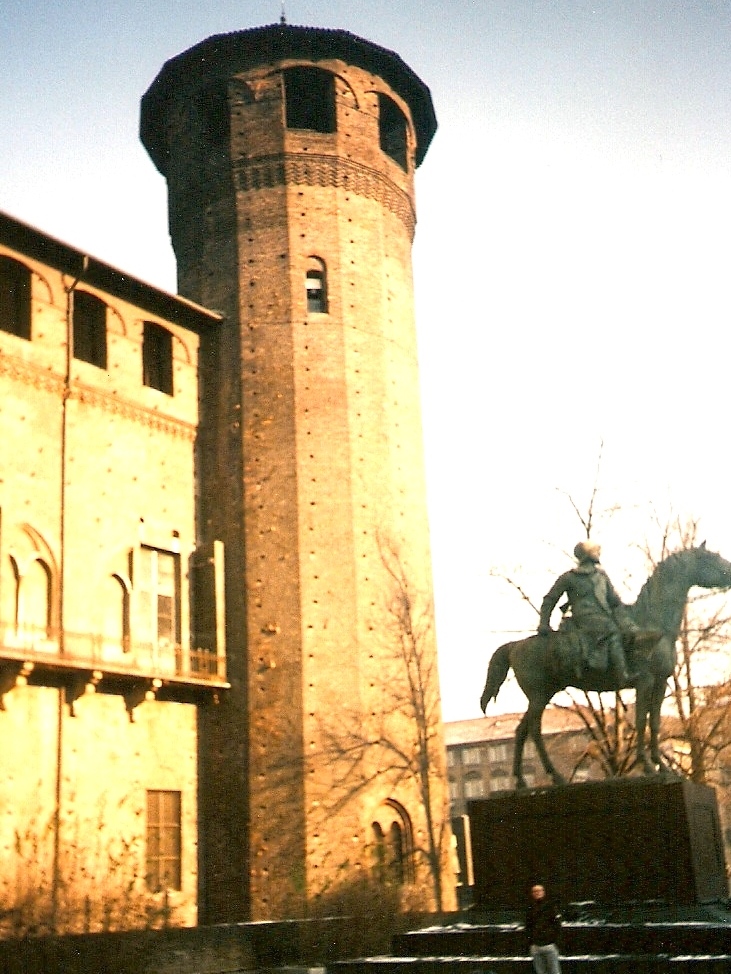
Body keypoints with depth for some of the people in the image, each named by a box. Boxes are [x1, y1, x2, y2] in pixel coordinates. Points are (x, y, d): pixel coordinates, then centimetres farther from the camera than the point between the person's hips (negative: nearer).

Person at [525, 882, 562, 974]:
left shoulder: (551, 905, 3)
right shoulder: (530, 908, 10)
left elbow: (557, 925, 1)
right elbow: (528, 928, 14)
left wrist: (555, 941, -6)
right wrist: (529, 943, 5)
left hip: (550, 945, -3)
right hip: (535, 946, 3)